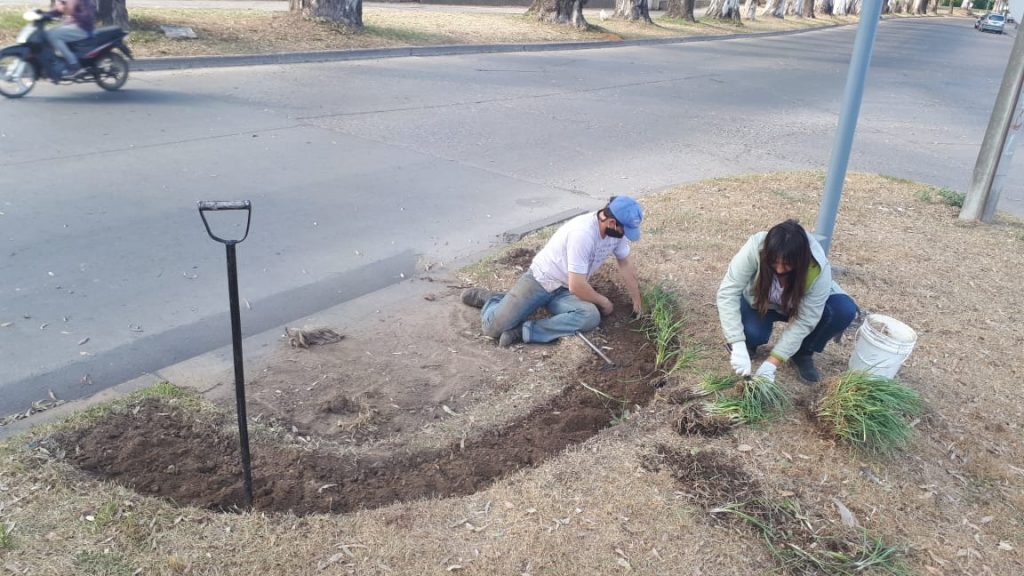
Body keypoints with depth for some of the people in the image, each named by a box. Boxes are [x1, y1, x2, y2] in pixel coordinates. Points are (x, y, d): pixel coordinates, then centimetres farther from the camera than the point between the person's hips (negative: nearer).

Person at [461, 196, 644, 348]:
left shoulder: (616, 229, -7)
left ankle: (525, 330, -19)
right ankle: (490, 300, 18)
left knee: (591, 317, -27)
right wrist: (604, 302, -13)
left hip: (565, 290, 7)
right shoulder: (582, 233, -32)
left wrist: (637, 300, 12)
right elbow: (576, 286, -30)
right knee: (494, 326, -17)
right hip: (540, 280, -6)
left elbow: (626, 263, 10)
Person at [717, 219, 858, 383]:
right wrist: (738, 345, -46)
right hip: (760, 303, -1)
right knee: (753, 332, -33)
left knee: (845, 310, -25)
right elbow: (727, 293, -37)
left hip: (798, 307, 1)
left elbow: (803, 321, -31)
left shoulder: (818, 269, -34)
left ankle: (803, 353, -1)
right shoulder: (755, 249, -37)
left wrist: (771, 364, -36)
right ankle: (749, 342, 5)